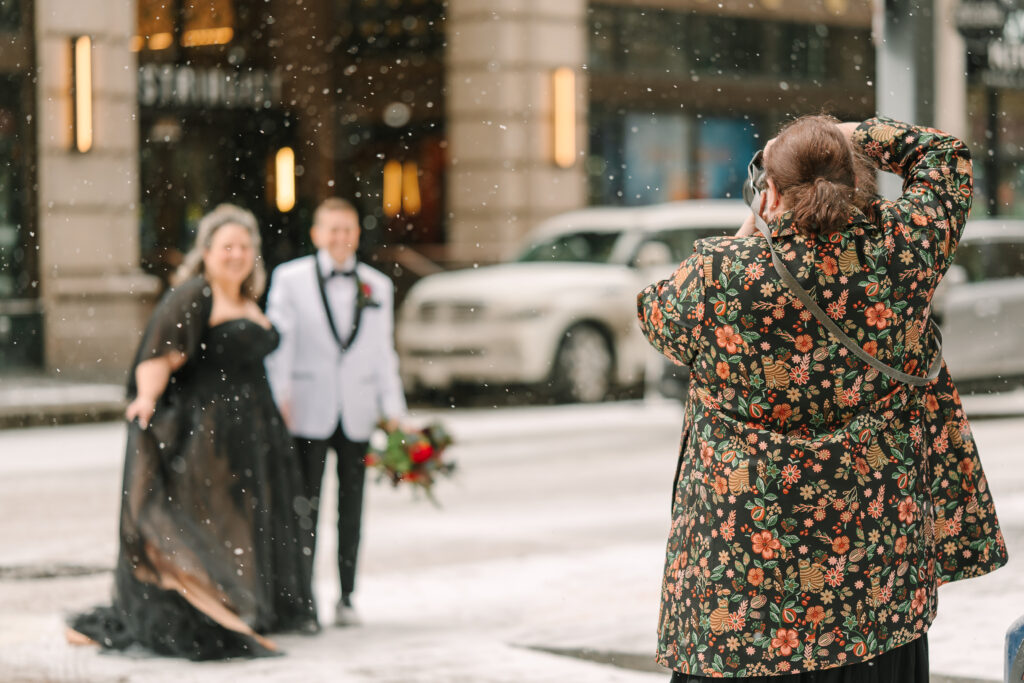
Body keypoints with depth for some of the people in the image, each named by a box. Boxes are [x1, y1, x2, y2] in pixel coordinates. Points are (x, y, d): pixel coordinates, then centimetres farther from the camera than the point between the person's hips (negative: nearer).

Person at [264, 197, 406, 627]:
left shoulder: (377, 286, 11)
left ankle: (346, 598, 13)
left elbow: (383, 352, 11)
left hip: (358, 415, 3)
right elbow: (279, 342, 0)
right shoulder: (289, 279, 3)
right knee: (305, 507, -2)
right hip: (309, 413, -2)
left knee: (352, 509, 6)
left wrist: (392, 410, 5)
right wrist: (279, 398, -9)